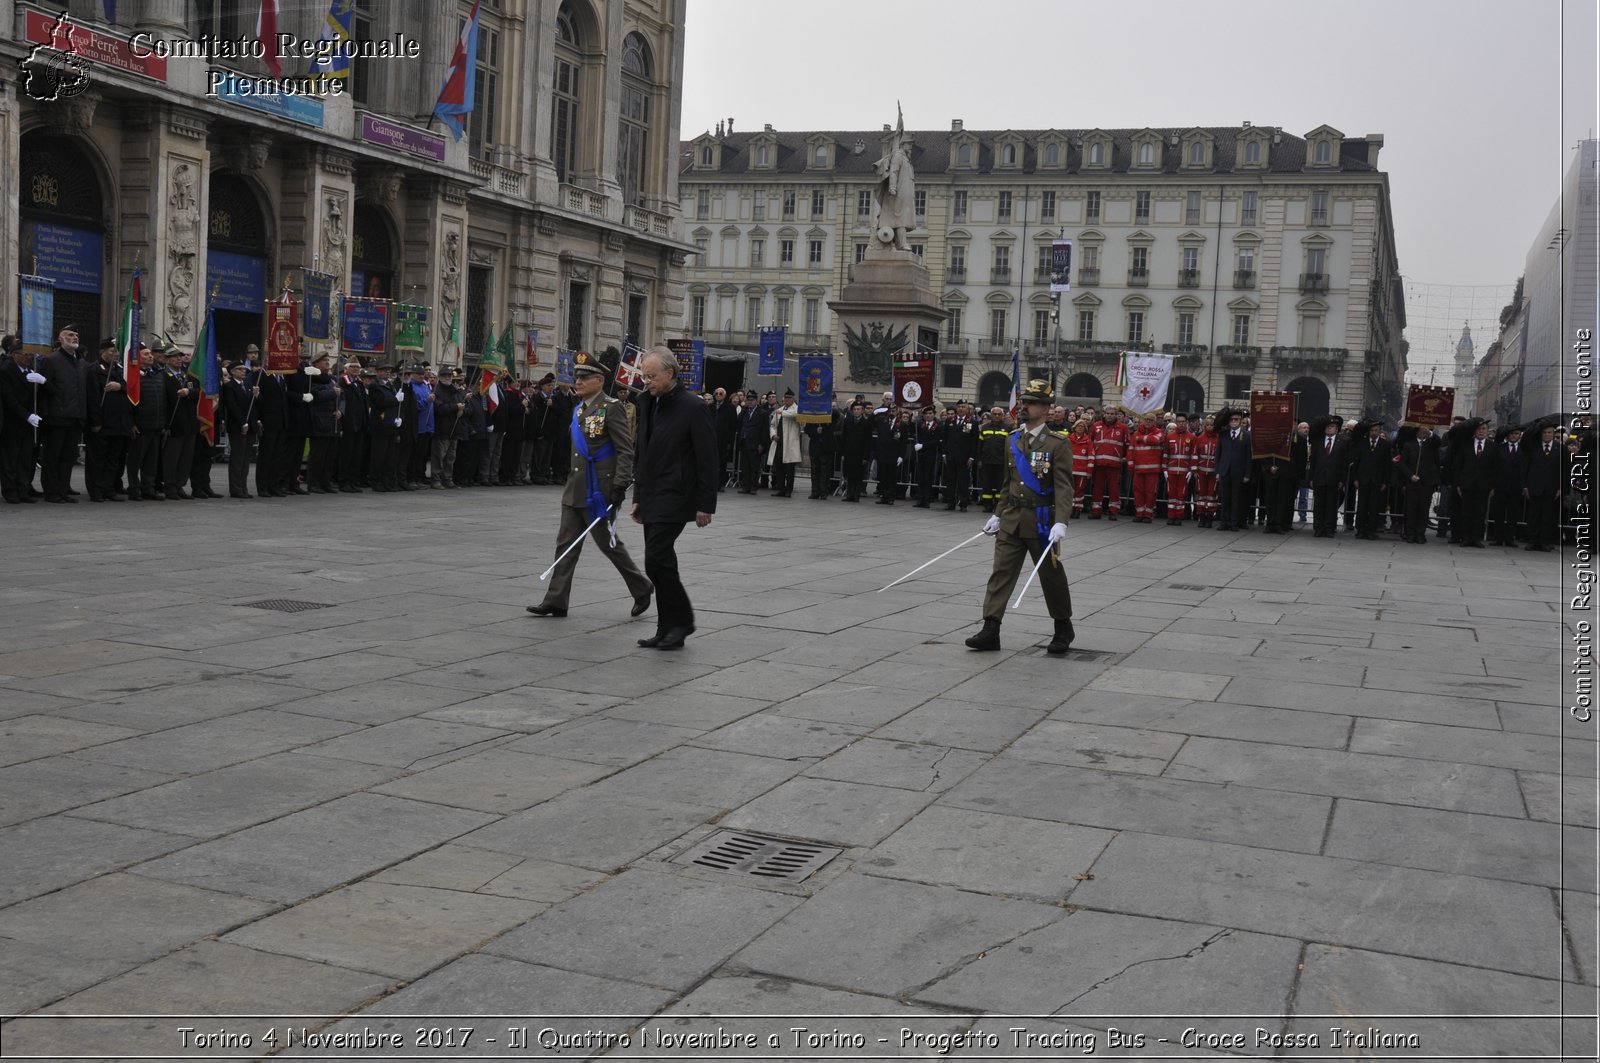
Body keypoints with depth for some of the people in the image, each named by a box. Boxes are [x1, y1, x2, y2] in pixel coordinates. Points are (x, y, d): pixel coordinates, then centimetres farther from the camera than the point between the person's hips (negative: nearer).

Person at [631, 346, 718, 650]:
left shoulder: (693, 408, -11)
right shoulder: (648, 405, 12)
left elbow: (707, 460, -12)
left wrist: (705, 505, -13)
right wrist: (638, 497, 17)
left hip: (675, 498, -8)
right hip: (652, 499, 8)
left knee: (656, 560, -14)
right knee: (661, 562, 9)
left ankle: (681, 619, 2)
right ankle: (668, 630, 16)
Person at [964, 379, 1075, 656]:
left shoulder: (1058, 443, -10)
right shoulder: (1013, 440, 8)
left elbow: (1064, 487, -15)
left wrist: (1060, 522, -25)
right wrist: (998, 514, 15)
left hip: (1041, 521, -5)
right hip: (1011, 519, 5)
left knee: (1051, 576, 8)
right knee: (1001, 572, -3)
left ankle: (1063, 628, 26)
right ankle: (991, 630, -3)